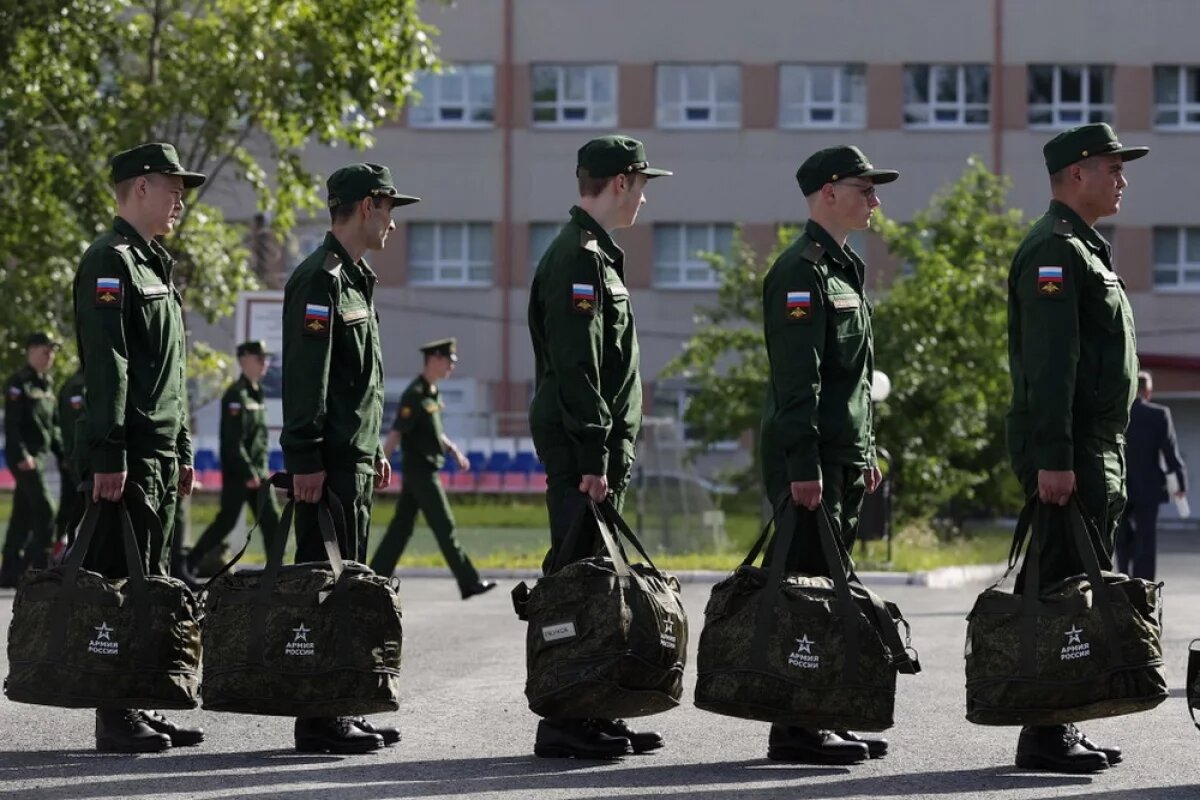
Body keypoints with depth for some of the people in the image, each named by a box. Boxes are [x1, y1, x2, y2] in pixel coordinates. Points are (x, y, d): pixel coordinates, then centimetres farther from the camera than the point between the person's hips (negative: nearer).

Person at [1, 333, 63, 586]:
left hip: (40, 454, 9)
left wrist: (61, 453, 16)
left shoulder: (47, 384, 17)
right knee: (44, 510, -13)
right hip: (24, 457, -9)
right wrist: (21, 455, -22)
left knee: (23, 516, 9)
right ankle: (42, 568, -11)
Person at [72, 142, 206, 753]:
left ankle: (139, 707, 15)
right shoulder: (109, 262, -10)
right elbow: (106, 366, -18)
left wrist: (182, 451, 21)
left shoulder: (153, 266, 21)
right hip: (127, 455, -10)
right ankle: (114, 719, -7)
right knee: (117, 582, -8)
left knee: (146, 582, 11)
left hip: (160, 454, 10)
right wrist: (108, 455, -23)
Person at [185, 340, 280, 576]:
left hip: (258, 470, 8)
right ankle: (190, 563, 8)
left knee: (270, 520, 1)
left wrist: (262, 468, 16)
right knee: (226, 521, -3)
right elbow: (233, 440, -19)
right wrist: (248, 473, -21)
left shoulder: (257, 393, 14)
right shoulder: (236, 395, -14)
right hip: (238, 472, -8)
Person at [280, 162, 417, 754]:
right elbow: (304, 379, -19)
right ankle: (318, 720, -8)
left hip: (355, 459, 10)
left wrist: (374, 451, 23)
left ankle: (340, 710, 17)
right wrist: (306, 460, -22)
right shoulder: (321, 279, -13)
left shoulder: (353, 279, 19)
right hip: (330, 462, -10)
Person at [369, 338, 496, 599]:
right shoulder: (415, 395, -17)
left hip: (420, 472, 10)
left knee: (401, 528, 10)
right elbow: (395, 434, -21)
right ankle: (469, 583, -4)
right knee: (444, 528, -6)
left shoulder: (432, 393, 13)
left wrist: (454, 450, 14)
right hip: (420, 471, -10)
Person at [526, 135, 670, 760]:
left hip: (598, 446, 11)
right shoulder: (580, 258, -14)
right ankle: (565, 722, -8)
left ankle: (592, 714, 16)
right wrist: (593, 458, -23)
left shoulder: (593, 254, 20)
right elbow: (576, 368, -21)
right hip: (581, 444, -11)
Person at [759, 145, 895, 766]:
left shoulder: (843, 270, 19)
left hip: (845, 457, 10)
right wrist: (803, 465, -23)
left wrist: (866, 453, 21)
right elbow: (795, 378, -19)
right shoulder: (802, 271, -12)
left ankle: (820, 719, 17)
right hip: (811, 459, -10)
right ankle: (794, 730, -7)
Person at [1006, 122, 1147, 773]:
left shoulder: (1084, 249, 20)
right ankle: (1045, 736, -8)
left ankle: (1060, 726, 17)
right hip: (1069, 451, -10)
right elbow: (1049, 364, -20)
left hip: (1096, 449, 10)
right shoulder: (1054, 251, -13)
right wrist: (1054, 460, -25)